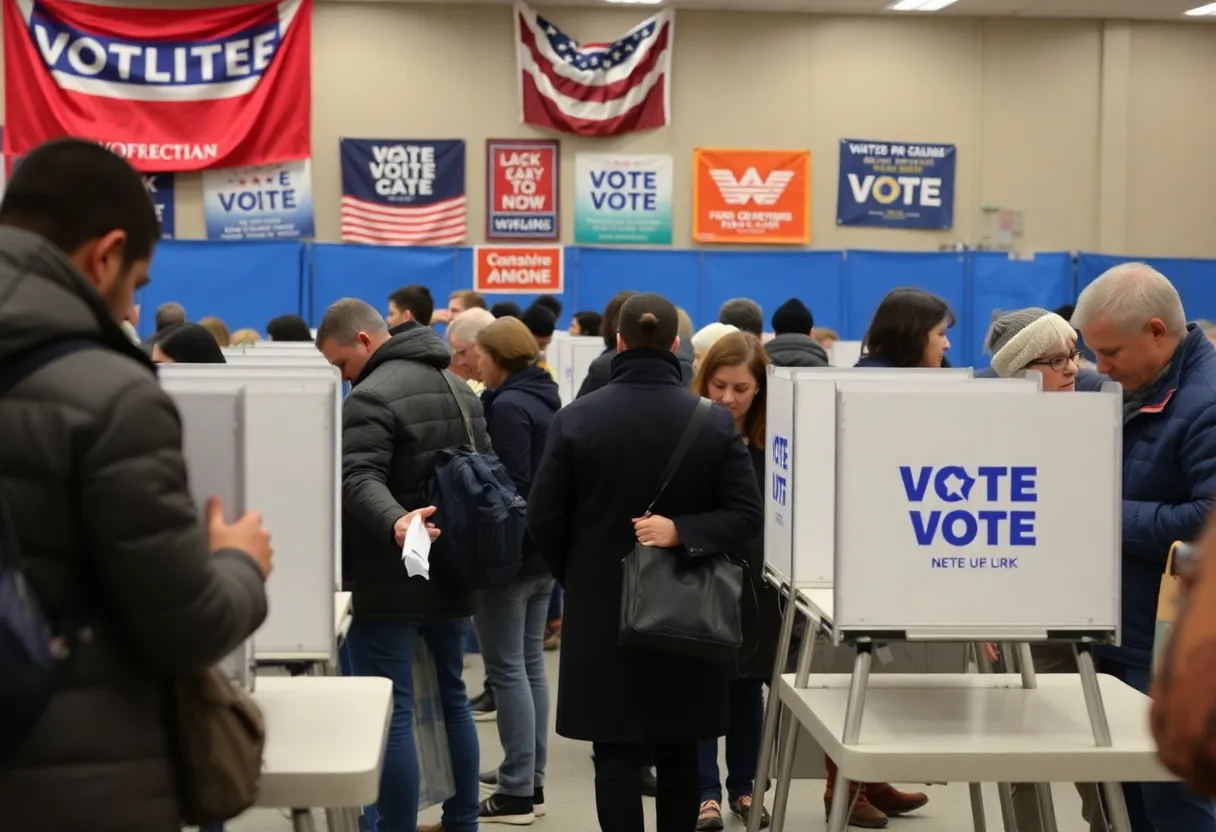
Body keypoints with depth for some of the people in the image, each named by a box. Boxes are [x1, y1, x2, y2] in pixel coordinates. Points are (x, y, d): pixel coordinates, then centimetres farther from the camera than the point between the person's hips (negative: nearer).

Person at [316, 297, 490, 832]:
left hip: (390, 582, -9)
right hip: (451, 572, 9)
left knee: (391, 714, -6)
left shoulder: (373, 397, -15)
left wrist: (394, 523, -48)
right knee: (451, 698, 17)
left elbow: (359, 480, -30)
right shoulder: (461, 390, 14)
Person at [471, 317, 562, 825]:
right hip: (542, 547, 9)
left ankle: (516, 793, -2)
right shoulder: (544, 399, 11)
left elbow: (508, 486, -21)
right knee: (530, 665, 13)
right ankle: (532, 781, 19)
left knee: (507, 671, -4)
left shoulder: (508, 406, -17)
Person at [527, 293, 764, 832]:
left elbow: (543, 518, -5)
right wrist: (681, 532, -16)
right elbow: (747, 514, -11)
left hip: (601, 608, -1)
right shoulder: (715, 422, -5)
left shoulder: (576, 418, -8)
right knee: (679, 751, 15)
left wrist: (575, 577, 10)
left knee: (615, 752, 1)